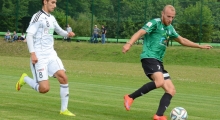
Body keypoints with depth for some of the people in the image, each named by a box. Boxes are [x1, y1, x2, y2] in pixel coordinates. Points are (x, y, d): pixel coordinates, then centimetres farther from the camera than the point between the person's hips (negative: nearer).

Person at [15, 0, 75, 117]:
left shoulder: (52, 18, 14)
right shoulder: (38, 16, -9)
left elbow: (60, 31, 29)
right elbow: (29, 35, -14)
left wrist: (68, 34, 7)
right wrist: (32, 53, -22)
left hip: (51, 55, 7)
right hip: (39, 57, -7)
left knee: (63, 77, -13)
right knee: (44, 88, -12)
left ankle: (64, 109, -3)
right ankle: (25, 79, 17)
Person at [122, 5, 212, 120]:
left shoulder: (169, 28, 19)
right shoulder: (155, 23, -5)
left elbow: (182, 40, 33)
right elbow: (140, 32, -20)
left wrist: (200, 46, 35)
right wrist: (129, 44, -38)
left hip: (158, 61, 9)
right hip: (149, 57, -9)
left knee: (171, 90, 0)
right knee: (159, 82, -32)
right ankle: (130, 97, -21)